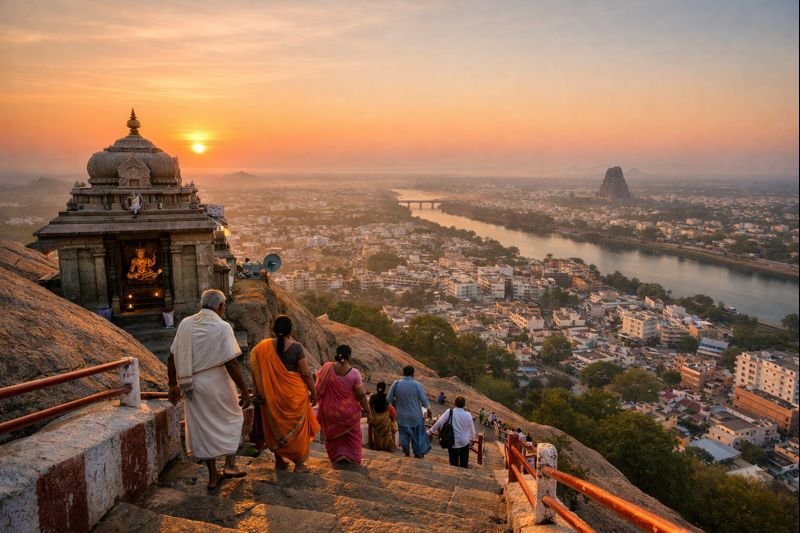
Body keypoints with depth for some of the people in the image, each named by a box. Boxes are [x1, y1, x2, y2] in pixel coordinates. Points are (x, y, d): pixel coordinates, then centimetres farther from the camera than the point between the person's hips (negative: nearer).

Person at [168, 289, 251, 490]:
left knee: (202, 428, 15)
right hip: (217, 386, -5)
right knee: (232, 420, 19)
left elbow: (172, 357, 5)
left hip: (192, 388, 5)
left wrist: (173, 385, 16)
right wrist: (244, 390, -12)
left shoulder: (185, 324, 1)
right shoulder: (222, 327, -15)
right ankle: (230, 465, 15)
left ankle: (213, 476, 24)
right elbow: (231, 363, -19)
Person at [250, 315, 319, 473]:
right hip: (294, 393, -2)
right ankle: (299, 464, 18)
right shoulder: (296, 347, -14)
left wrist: (260, 393, 8)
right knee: (297, 426, 12)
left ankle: (279, 461, 28)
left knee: (275, 426, 18)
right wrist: (313, 392, -1)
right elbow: (306, 373, -13)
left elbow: (256, 371, -4)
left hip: (272, 394, 3)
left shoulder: (264, 347, -6)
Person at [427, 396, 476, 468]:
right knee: (464, 463, 12)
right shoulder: (468, 415, -8)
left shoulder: (449, 412, -12)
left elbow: (439, 422, -11)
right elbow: (471, 428, 5)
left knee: (454, 463, 11)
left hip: (453, 442, 0)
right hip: (464, 442, 0)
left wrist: (430, 431, 0)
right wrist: (472, 438, 23)